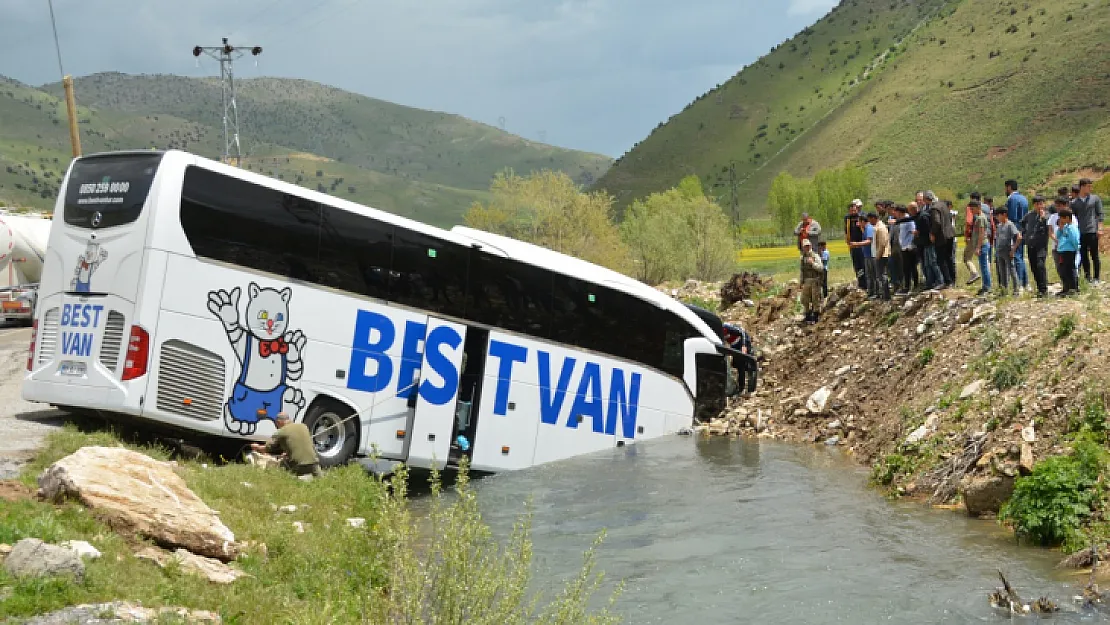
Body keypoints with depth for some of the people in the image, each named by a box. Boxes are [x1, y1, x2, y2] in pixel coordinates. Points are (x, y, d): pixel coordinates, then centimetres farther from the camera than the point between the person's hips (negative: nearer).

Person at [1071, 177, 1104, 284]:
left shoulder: (1095, 199, 7)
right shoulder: (1074, 202, 11)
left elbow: (1099, 214, 4)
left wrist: (1099, 228, -6)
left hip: (1092, 231, -2)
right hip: (1080, 233, 2)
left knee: (1094, 255, -1)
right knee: (1084, 256, 5)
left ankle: (1096, 278, 3)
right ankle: (1087, 278, 13)